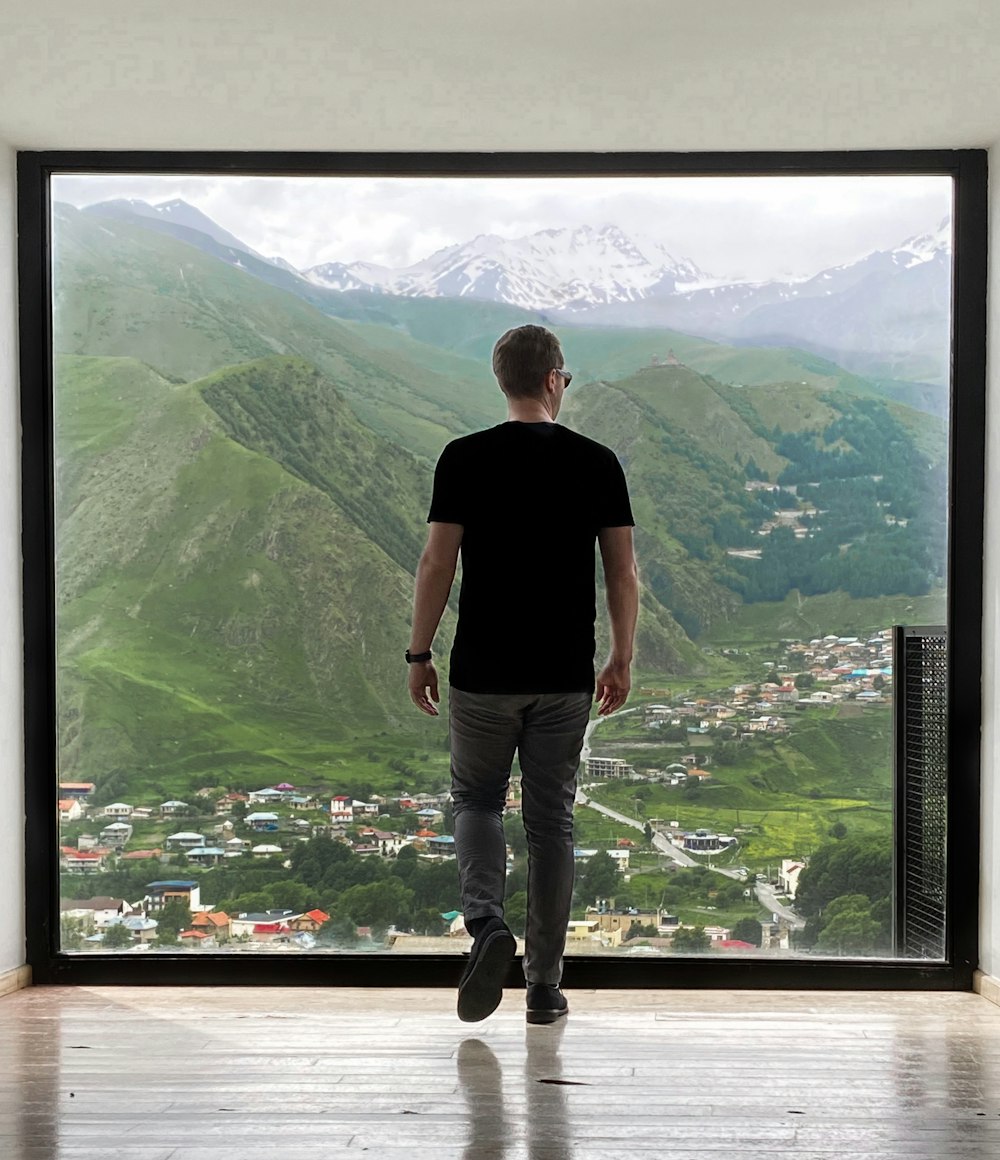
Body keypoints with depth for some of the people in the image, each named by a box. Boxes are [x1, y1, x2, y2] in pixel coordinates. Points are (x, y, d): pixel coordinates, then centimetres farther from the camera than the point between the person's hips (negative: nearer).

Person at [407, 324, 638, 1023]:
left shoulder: (466, 459, -5)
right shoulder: (597, 462, 0)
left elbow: (438, 564, -7)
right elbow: (624, 573, 0)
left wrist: (419, 655, 2)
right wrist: (622, 661, 10)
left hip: (484, 673, -1)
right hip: (566, 677, 1)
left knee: (477, 801, 17)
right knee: (552, 820, 10)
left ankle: (486, 922, -8)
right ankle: (545, 986, 15)